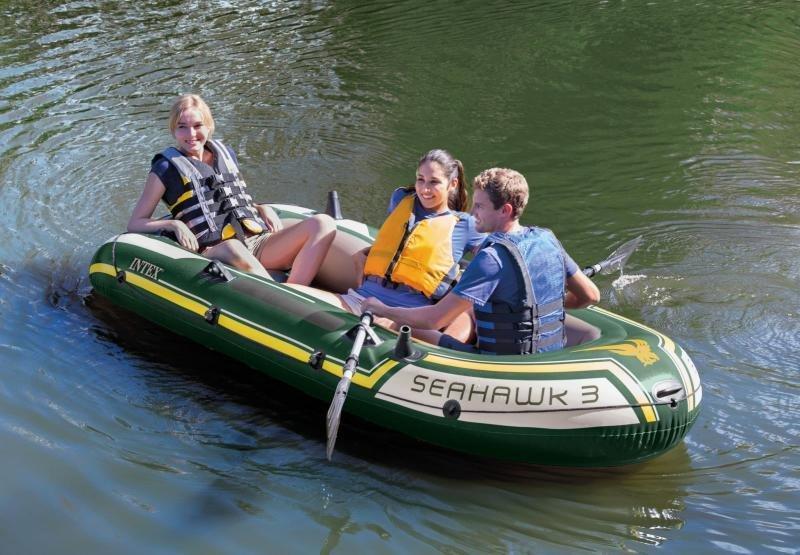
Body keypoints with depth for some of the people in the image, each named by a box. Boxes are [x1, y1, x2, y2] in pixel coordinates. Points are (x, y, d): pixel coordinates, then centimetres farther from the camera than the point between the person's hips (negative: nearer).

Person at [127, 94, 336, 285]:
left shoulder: (226, 153, 24)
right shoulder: (167, 168, 11)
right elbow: (135, 223, 10)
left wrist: (262, 208, 12)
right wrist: (173, 224, -8)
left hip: (258, 242, 6)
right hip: (214, 251, -6)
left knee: (323, 223, -19)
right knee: (233, 249, -44)